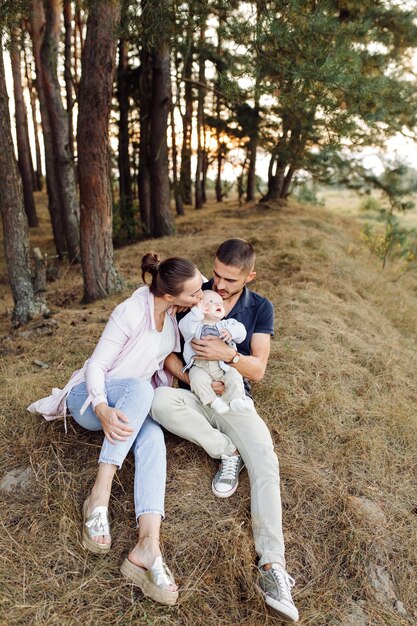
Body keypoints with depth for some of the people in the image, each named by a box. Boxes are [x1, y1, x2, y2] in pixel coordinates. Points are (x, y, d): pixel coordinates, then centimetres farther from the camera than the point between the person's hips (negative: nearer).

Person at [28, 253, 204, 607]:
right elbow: (96, 365, -22)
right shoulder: (131, 313, -25)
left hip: (134, 403, 5)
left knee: (153, 440, -31)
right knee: (140, 388, -39)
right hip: (92, 398, -5)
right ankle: (100, 495, -35)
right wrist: (103, 409, -39)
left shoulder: (170, 309, -5)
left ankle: (148, 548, -44)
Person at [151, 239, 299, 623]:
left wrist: (228, 355, -27)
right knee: (160, 401, -33)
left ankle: (271, 566, -25)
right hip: (194, 396, 1)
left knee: (266, 463, -25)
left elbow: (257, 370, -5)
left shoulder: (260, 308, 1)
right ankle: (228, 452, -15)